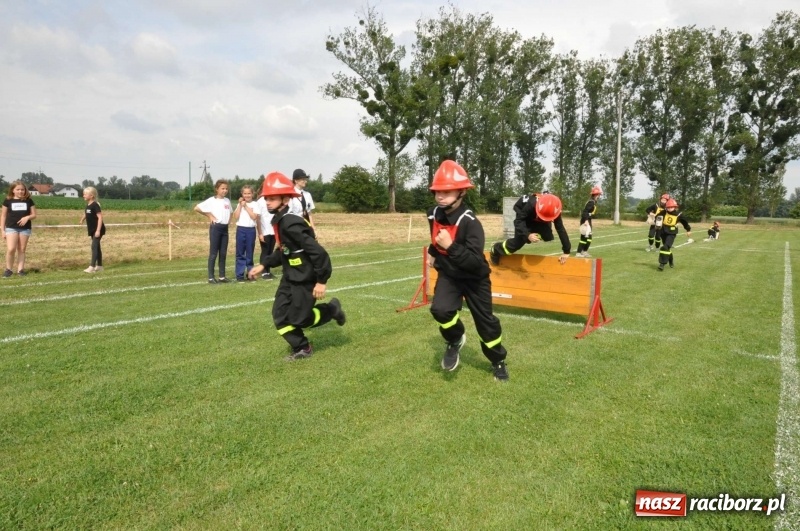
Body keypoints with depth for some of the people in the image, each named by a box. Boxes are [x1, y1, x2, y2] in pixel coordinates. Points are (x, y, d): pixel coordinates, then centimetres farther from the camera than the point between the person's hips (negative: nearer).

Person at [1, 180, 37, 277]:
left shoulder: (28, 201, 4)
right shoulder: (8, 200, 2)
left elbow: (34, 215, 8)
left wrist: (27, 217, -16)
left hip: (25, 228, 1)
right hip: (11, 228, -1)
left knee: (22, 250, 7)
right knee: (11, 249, -11)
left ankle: (20, 269, 13)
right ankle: (9, 269, 5)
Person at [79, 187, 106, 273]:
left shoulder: (95, 205, -16)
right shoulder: (88, 205, 8)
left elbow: (100, 217, -21)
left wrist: (98, 230, -24)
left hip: (98, 230, -9)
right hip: (92, 230, 9)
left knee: (94, 246, -12)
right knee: (97, 247, 12)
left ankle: (92, 266, -14)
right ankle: (99, 266, 19)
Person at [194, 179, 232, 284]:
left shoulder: (227, 201, 10)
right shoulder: (211, 200, -8)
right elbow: (196, 208, -11)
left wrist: (229, 219, 7)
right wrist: (209, 216, -7)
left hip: (225, 228, 6)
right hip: (216, 228, -6)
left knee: (223, 253, 8)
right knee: (213, 253, -3)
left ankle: (222, 276, 15)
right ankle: (211, 277, 2)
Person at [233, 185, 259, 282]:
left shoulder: (254, 204, 1)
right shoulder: (239, 204, 7)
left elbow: (254, 217, -13)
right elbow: (236, 217, -4)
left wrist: (246, 206, -10)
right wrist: (240, 205, -6)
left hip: (251, 230, -1)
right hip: (240, 230, 1)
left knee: (250, 253, 7)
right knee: (240, 253, 3)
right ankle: (240, 274, 7)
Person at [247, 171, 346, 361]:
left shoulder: (291, 224, -27)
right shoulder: (279, 221, 4)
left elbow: (318, 252, -29)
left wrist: (321, 280, -25)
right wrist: (263, 265, 11)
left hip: (305, 280, -9)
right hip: (290, 278, 9)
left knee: (298, 319, 0)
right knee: (280, 316, 7)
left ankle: (332, 309, 23)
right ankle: (302, 349, 23)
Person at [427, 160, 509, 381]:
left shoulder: (470, 222, -28)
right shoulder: (434, 215, -9)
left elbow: (475, 261, -35)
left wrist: (450, 246, -41)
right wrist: (433, 251, 21)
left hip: (474, 279, -3)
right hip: (448, 275, 4)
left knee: (485, 321, 8)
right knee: (440, 309, -24)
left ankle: (498, 362, 33)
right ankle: (455, 340, 8)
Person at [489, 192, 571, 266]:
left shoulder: (554, 212, -32)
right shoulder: (531, 204, -43)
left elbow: (561, 229, -27)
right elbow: (518, 221, -39)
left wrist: (566, 251, -25)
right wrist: (527, 235, -56)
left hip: (539, 222, 4)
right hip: (524, 218, -4)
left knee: (548, 237, -16)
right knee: (518, 242, -16)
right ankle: (495, 249, 8)